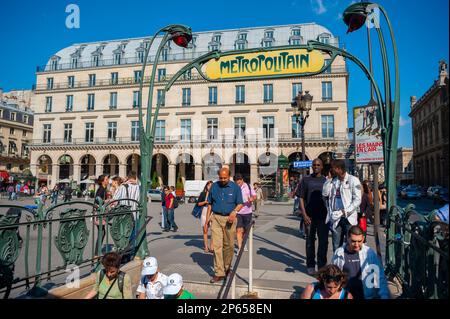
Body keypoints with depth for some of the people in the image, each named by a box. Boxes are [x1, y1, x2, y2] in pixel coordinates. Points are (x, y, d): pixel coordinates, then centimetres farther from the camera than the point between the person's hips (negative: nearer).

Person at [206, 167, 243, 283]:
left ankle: (227, 268, 31)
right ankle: (219, 273, 0)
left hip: (229, 219, -1)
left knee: (229, 245, 10)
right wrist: (207, 219, 7)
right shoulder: (214, 186, 5)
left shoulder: (235, 187, -1)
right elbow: (210, 204, 11)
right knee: (216, 245, -5)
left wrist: (234, 212, -19)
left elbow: (240, 203, 1)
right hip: (216, 218, 1)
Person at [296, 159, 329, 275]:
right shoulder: (306, 180, 4)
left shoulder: (326, 181, 7)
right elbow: (301, 198, 1)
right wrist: (304, 215, -8)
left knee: (323, 241, 4)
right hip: (309, 216, -1)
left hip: (323, 216, 1)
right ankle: (310, 265, 21)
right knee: (310, 241, 8)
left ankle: (322, 265, 18)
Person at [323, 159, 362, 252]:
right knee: (336, 247, 10)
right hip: (335, 218, 5)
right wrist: (329, 178, -1)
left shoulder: (353, 180, -4)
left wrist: (345, 212, -17)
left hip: (348, 218, -5)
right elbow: (324, 193, 1)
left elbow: (357, 200, -9)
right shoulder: (333, 181, 11)